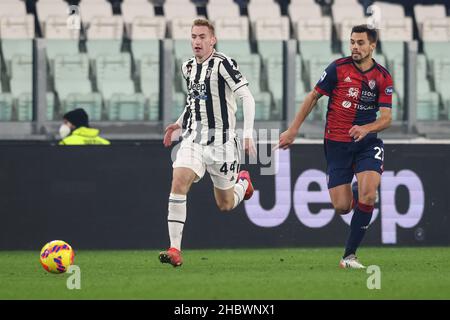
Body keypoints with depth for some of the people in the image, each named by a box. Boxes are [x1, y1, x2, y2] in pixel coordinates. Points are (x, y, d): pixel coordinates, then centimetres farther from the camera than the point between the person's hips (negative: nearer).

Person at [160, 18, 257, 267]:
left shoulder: (222, 64, -12)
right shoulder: (188, 67, 9)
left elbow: (247, 97, -14)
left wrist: (248, 135, -21)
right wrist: (179, 124, 15)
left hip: (221, 139, -5)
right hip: (193, 138, 5)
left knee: (225, 204, 7)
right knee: (179, 181, -21)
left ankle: (243, 181, 45)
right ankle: (175, 250, -22)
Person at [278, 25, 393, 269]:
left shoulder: (383, 77, -2)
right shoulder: (339, 68, -6)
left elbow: (386, 118, -5)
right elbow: (313, 97, 4)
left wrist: (366, 128, -26)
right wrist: (292, 130, 3)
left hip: (367, 142, 0)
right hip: (337, 144, 0)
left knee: (367, 195, -22)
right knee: (341, 207, -6)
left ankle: (349, 255, -11)